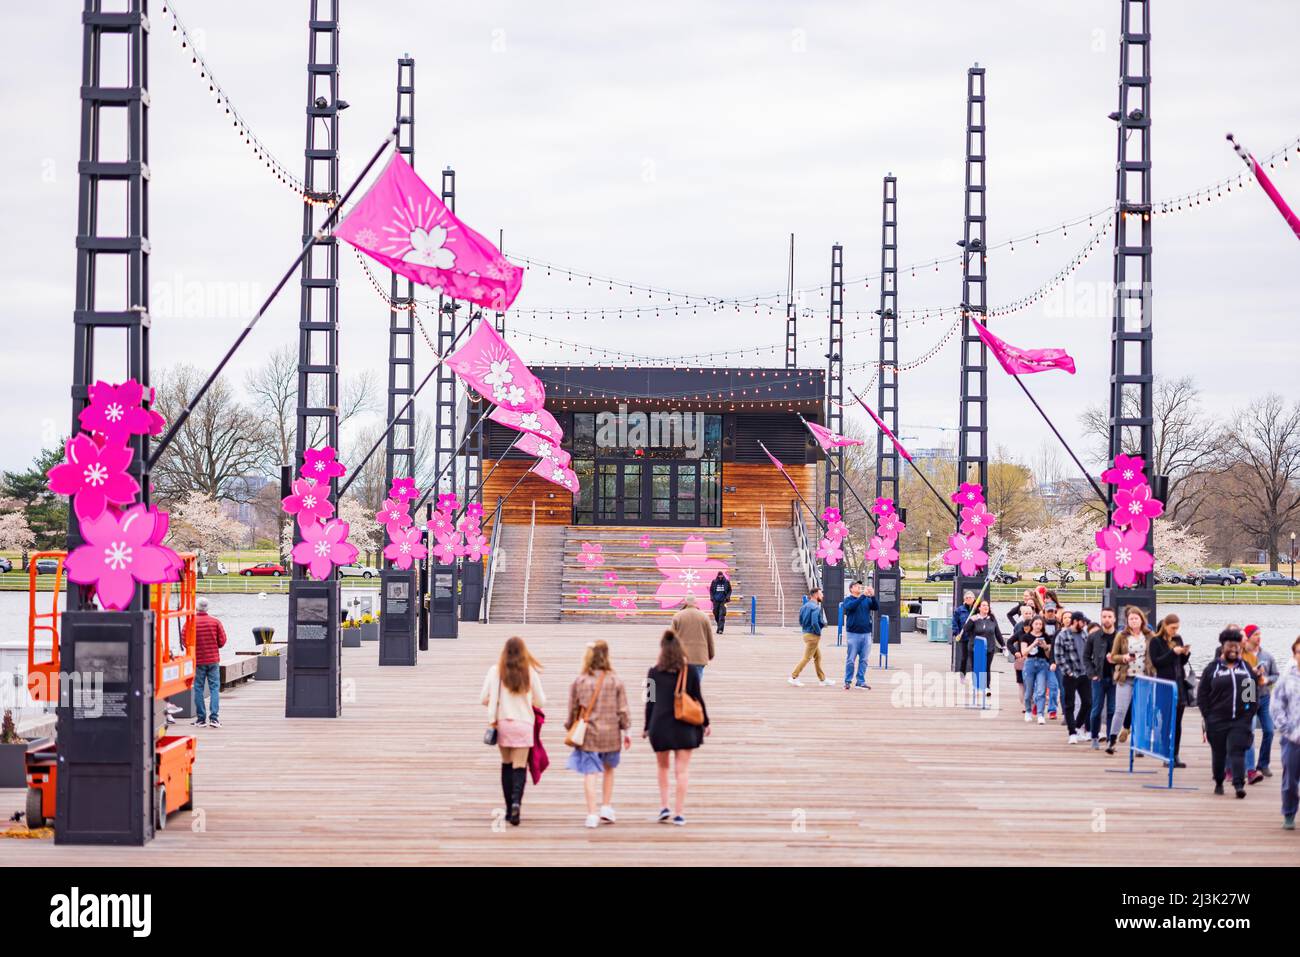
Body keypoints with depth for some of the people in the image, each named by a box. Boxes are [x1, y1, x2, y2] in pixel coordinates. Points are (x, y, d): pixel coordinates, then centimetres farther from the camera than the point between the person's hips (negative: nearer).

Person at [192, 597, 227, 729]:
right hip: (213, 659, 1)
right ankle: (214, 717, -6)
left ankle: (201, 719, 5)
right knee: (215, 687, 4)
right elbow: (222, 641, -1)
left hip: (197, 660, -1)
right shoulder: (216, 621, -2)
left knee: (198, 689, 6)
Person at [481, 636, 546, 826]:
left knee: (506, 764, 14)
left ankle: (509, 808, 15)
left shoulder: (496, 671, -4)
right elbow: (540, 702, 2)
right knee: (520, 766, -1)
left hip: (503, 723, 1)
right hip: (524, 723, -1)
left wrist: (492, 718, 10)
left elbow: (484, 698, -7)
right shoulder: (530, 672, -3)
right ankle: (516, 801, -24)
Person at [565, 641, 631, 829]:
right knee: (608, 769, 22)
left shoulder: (579, 681, -4)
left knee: (590, 773, 1)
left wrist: (570, 729, 18)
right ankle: (606, 807, 18)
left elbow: (573, 709, 3)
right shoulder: (615, 681, -4)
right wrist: (626, 731, 11)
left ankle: (592, 814, -4)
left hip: (586, 733, -1)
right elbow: (622, 709, 0)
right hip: (610, 732, 1)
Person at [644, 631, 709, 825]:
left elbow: (650, 701, 0)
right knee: (682, 770, 2)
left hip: (660, 725, 1)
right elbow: (698, 699, 1)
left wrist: (647, 727, 9)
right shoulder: (689, 672, -3)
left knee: (663, 767, 19)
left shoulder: (654, 672, -3)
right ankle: (678, 813, 0)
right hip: (685, 727, -1)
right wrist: (705, 722, 13)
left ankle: (664, 807, 13)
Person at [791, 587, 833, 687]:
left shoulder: (805, 606, 11)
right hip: (813, 636, -10)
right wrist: (819, 633, -12)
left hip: (806, 633, 10)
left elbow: (800, 621, 15)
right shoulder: (815, 607, -17)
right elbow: (814, 623, -26)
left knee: (818, 657, 16)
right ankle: (794, 677, -3)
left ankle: (822, 679, 23)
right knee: (807, 657, -4)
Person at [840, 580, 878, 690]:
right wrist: (863, 595, -27)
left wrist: (873, 596, -20)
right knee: (851, 659, -1)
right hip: (853, 633, -4)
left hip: (866, 633, 4)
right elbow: (850, 606, -21)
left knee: (864, 659, 5)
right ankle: (848, 681, 6)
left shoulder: (867, 600, 11)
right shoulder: (848, 600, 1)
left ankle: (861, 681, 12)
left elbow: (876, 607, -3)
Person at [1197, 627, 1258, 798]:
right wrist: (1208, 716, -4)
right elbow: (1202, 694, 3)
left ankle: (1239, 784, -17)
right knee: (1218, 753, 7)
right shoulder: (1212, 668, 3)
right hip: (1217, 721, -1)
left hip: (1241, 720, 1)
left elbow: (1254, 693, 14)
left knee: (1237, 751, -11)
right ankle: (1218, 783, 23)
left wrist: (1250, 713, 3)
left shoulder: (1246, 668, 11)